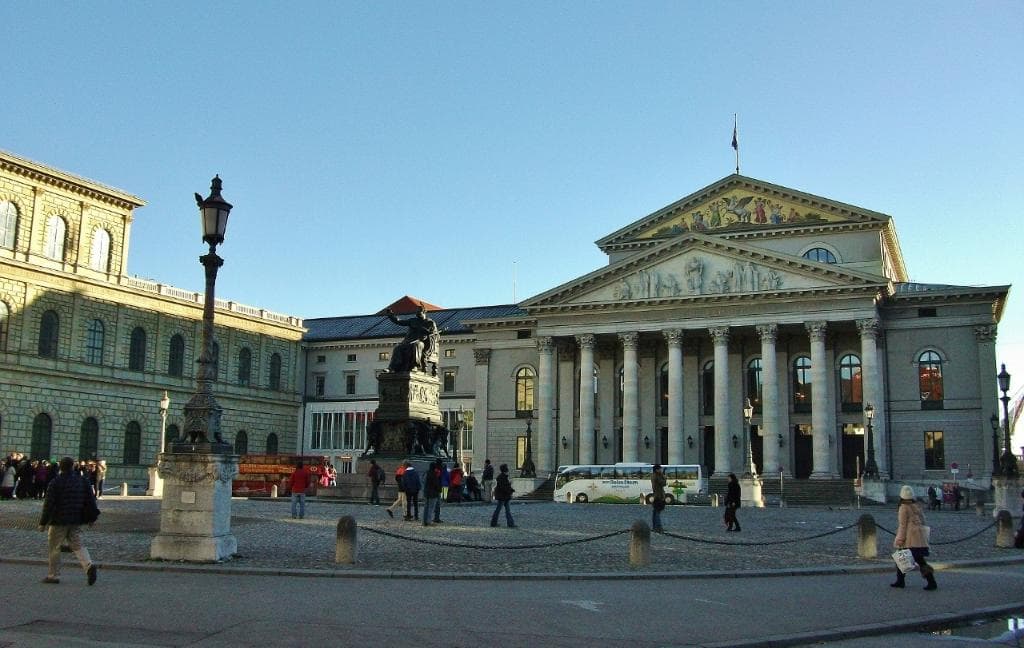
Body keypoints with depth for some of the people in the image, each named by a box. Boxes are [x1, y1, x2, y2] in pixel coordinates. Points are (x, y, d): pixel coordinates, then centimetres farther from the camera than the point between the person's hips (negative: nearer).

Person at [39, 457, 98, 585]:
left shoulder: (55, 483, -8)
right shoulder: (83, 481, 5)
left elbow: (48, 504, -10)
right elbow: (91, 501, 8)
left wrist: (43, 522, -4)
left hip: (59, 521, -4)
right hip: (76, 522, 4)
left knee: (54, 548, 8)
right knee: (78, 545, 9)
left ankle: (53, 575, 13)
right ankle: (89, 565, -13)